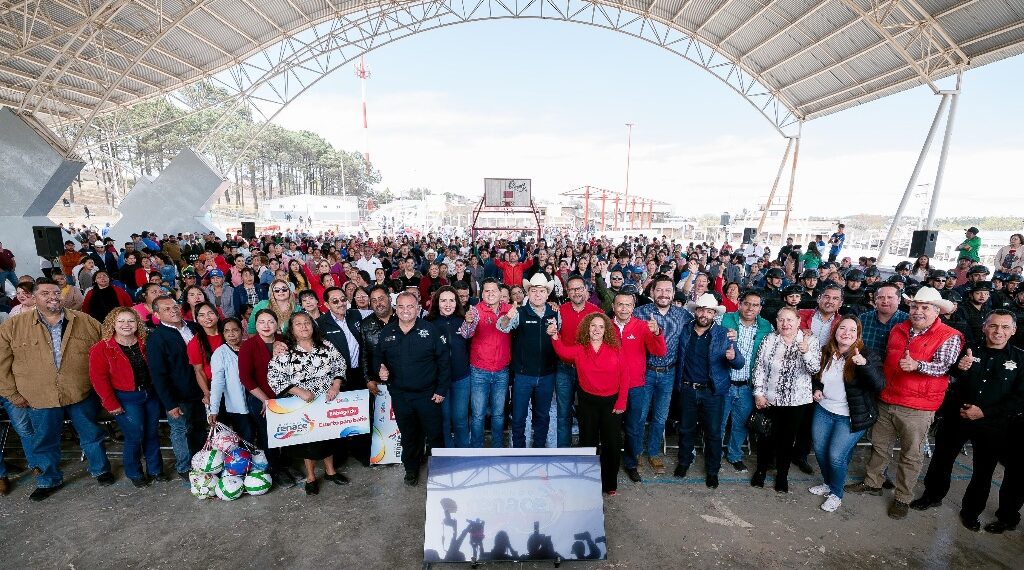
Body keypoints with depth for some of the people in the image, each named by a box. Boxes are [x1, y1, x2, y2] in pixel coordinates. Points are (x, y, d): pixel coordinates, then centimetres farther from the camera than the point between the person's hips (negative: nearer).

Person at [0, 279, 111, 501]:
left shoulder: (85, 322, -2)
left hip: (82, 394, 0)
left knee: (91, 435, 14)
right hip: (39, 398, 0)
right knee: (45, 442, 17)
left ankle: (100, 470, 34)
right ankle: (49, 480, 38)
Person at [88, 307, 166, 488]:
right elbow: (98, 378, -10)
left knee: (152, 434, 12)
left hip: (151, 394, 4)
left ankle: (155, 469, 28)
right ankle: (134, 474, 22)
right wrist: (112, 405, -13)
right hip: (126, 399, -4)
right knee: (135, 436, -1)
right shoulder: (102, 349, -9)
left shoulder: (145, 344, 3)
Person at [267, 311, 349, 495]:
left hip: (328, 401, 3)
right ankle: (310, 477, 32)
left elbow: (339, 365, 1)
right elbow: (274, 377, -14)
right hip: (303, 404, -3)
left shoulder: (326, 346, -1)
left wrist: (336, 386, -13)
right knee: (308, 438, 11)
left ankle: (330, 471, 38)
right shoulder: (285, 352, -10)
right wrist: (299, 391, -21)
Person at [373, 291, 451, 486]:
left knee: (434, 434, 8)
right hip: (399, 395, 3)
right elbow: (377, 357, 14)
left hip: (428, 395, -3)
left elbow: (444, 360, -8)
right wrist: (380, 370, -8)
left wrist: (441, 389, -9)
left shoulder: (430, 330, -10)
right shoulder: (386, 332, 1)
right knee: (408, 436, 19)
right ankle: (411, 469, 39)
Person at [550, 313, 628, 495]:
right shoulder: (579, 349, -4)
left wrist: (621, 403, -7)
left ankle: (610, 483, 28)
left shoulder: (615, 350, -4)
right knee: (588, 442, 11)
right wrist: (555, 336, -45)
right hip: (588, 402, 0)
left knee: (611, 444, 8)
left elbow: (623, 377, -3)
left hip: (611, 402, 0)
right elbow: (563, 352, -25)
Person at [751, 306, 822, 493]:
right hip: (770, 399, 1)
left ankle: (782, 474, 32)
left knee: (788, 439, 13)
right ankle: (761, 470, 32)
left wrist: (805, 352, -33)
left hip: (798, 401, 0)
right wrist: (759, 393, -6)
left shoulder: (810, 340, -4)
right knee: (766, 436, 12)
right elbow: (759, 368, -1)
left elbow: (815, 369, -14)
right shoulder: (769, 340, -3)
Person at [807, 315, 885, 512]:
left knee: (836, 455, -5)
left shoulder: (867, 355, -13)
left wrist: (864, 364, -41)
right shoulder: (825, 352, 0)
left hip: (851, 416, -5)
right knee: (819, 450, 12)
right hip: (824, 410, 5)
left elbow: (879, 384, -27)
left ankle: (836, 494, 21)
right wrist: (816, 389, 0)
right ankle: (828, 483, 38)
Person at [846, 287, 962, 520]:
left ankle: (903, 498, 23)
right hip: (886, 400, 5)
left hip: (917, 408, -5)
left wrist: (916, 365, -38)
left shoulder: (949, 337, -7)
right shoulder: (897, 330, 8)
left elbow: (944, 366, -21)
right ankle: (872, 483, 33)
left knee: (910, 455, 8)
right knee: (879, 445, 17)